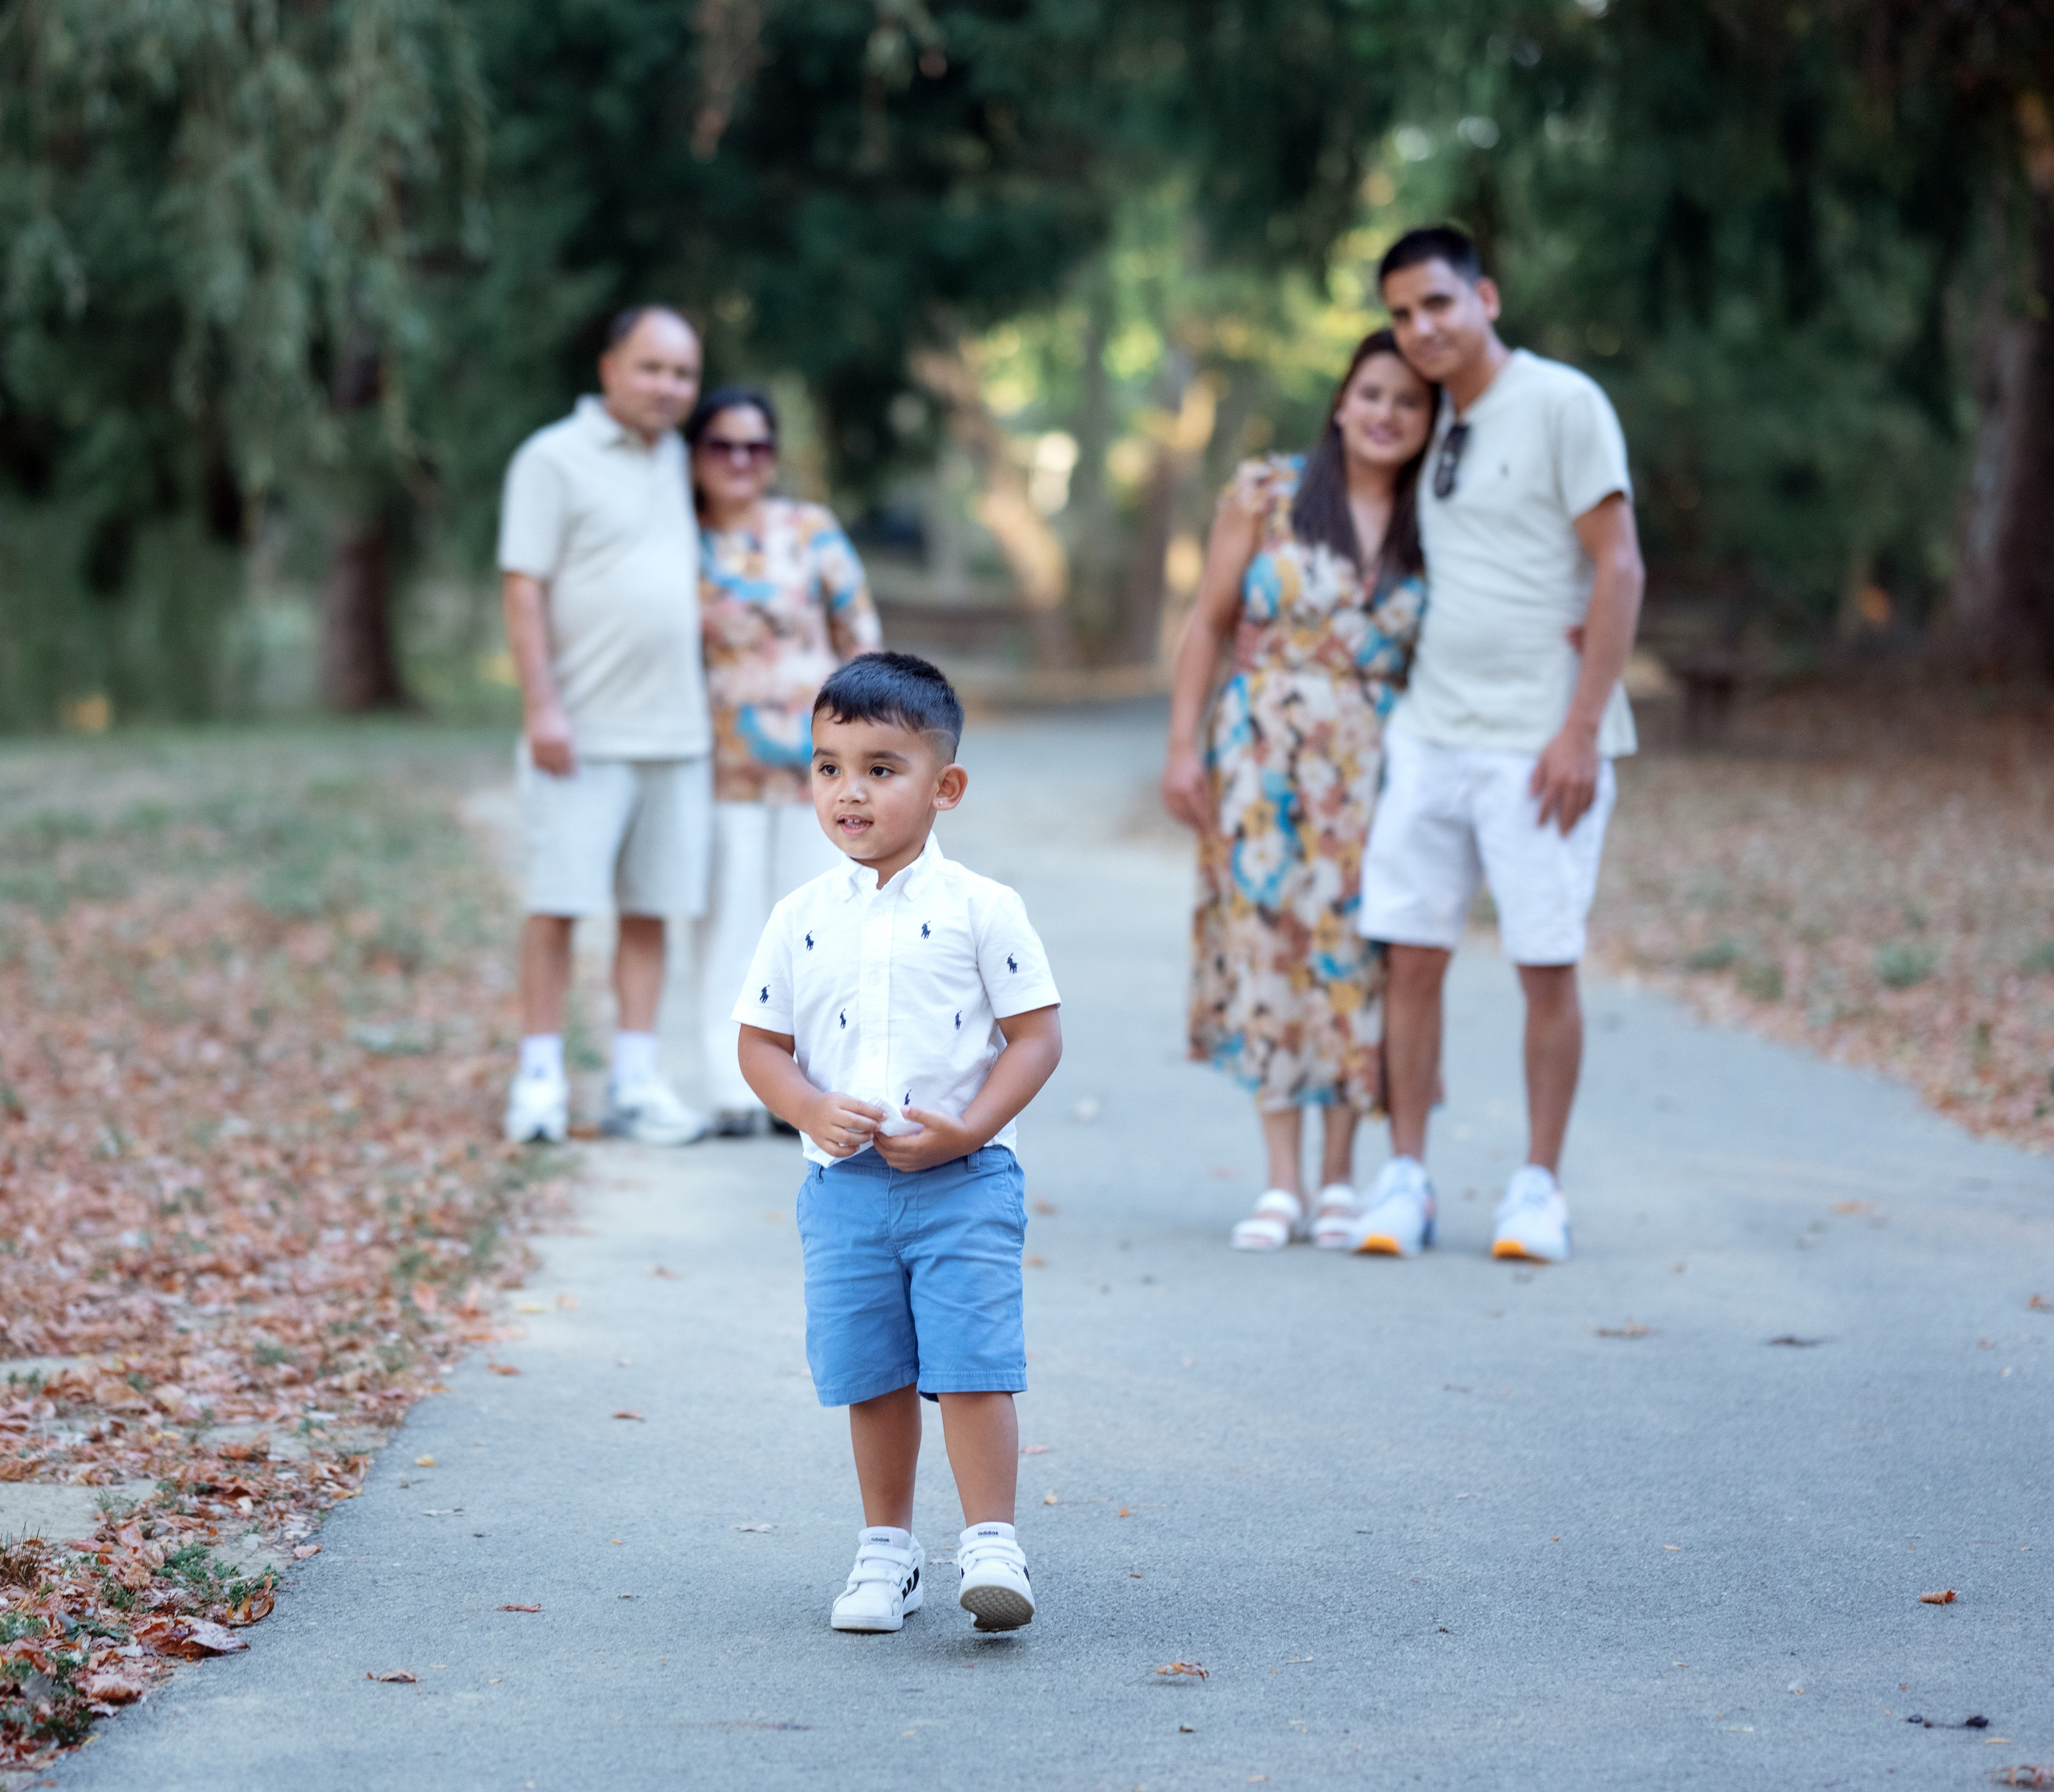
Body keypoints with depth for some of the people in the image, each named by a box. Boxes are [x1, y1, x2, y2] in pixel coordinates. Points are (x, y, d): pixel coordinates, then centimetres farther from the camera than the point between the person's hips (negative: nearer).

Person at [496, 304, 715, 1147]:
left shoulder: (676, 459, 16)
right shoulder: (554, 459, -4)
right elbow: (524, 589, -9)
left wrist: (712, 707, 19)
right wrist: (542, 705, -17)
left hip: (675, 731, 6)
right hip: (584, 731, -6)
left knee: (651, 909, 5)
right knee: (560, 902, -5)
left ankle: (635, 1083, 8)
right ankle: (540, 1078, 2)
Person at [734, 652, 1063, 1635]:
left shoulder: (980, 910, -5)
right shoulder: (801, 918, 4)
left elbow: (1037, 1035, -4)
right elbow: (761, 1043, 9)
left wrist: (968, 1128, -15)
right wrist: (813, 1111, -10)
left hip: (964, 1185, -3)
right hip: (844, 1187, 3)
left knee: (972, 1363, -8)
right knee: (873, 1378, 11)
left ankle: (990, 1544, -2)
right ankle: (886, 1547, 22)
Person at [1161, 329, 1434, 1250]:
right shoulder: (1266, 493, 1)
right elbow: (1209, 623, 3)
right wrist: (1183, 746, -1)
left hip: (1372, 768, 1)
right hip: (1262, 756, 0)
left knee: (1351, 956, 0)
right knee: (1265, 949, -3)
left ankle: (1338, 1181, 11)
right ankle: (1280, 1183, 3)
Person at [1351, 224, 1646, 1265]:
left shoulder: (1561, 405, -6)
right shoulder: (1433, 427, 13)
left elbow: (1619, 569, -10)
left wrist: (1581, 729, -15)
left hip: (1539, 740, -6)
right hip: (1431, 735, 6)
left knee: (1546, 967, -1)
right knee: (1411, 957, 2)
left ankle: (1539, 1189, 8)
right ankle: (1404, 1180, 9)